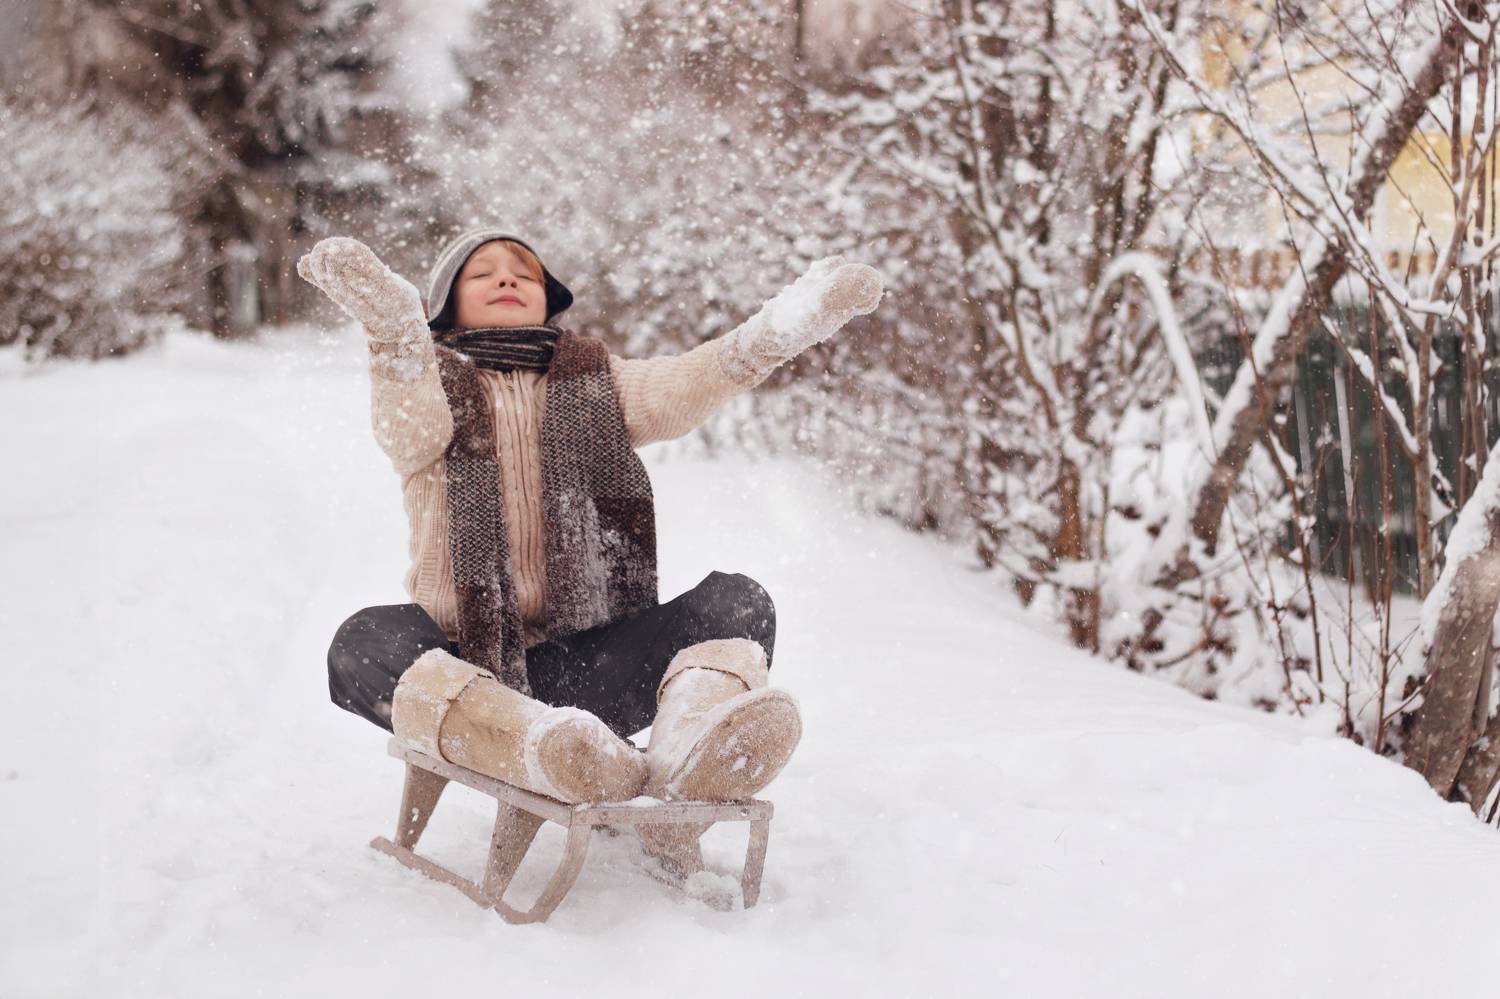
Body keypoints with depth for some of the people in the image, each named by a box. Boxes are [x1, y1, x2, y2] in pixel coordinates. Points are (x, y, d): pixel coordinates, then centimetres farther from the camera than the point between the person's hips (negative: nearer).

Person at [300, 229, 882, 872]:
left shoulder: (593, 385, 19)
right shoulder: (432, 382, 11)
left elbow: (678, 390, -2)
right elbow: (410, 432, -14)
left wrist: (788, 323, -19)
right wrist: (391, 328, -36)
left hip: (583, 666, 2)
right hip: (464, 666, -2)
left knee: (736, 600, -17)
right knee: (364, 642, -31)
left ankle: (686, 758, -47)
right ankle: (545, 749, -54)